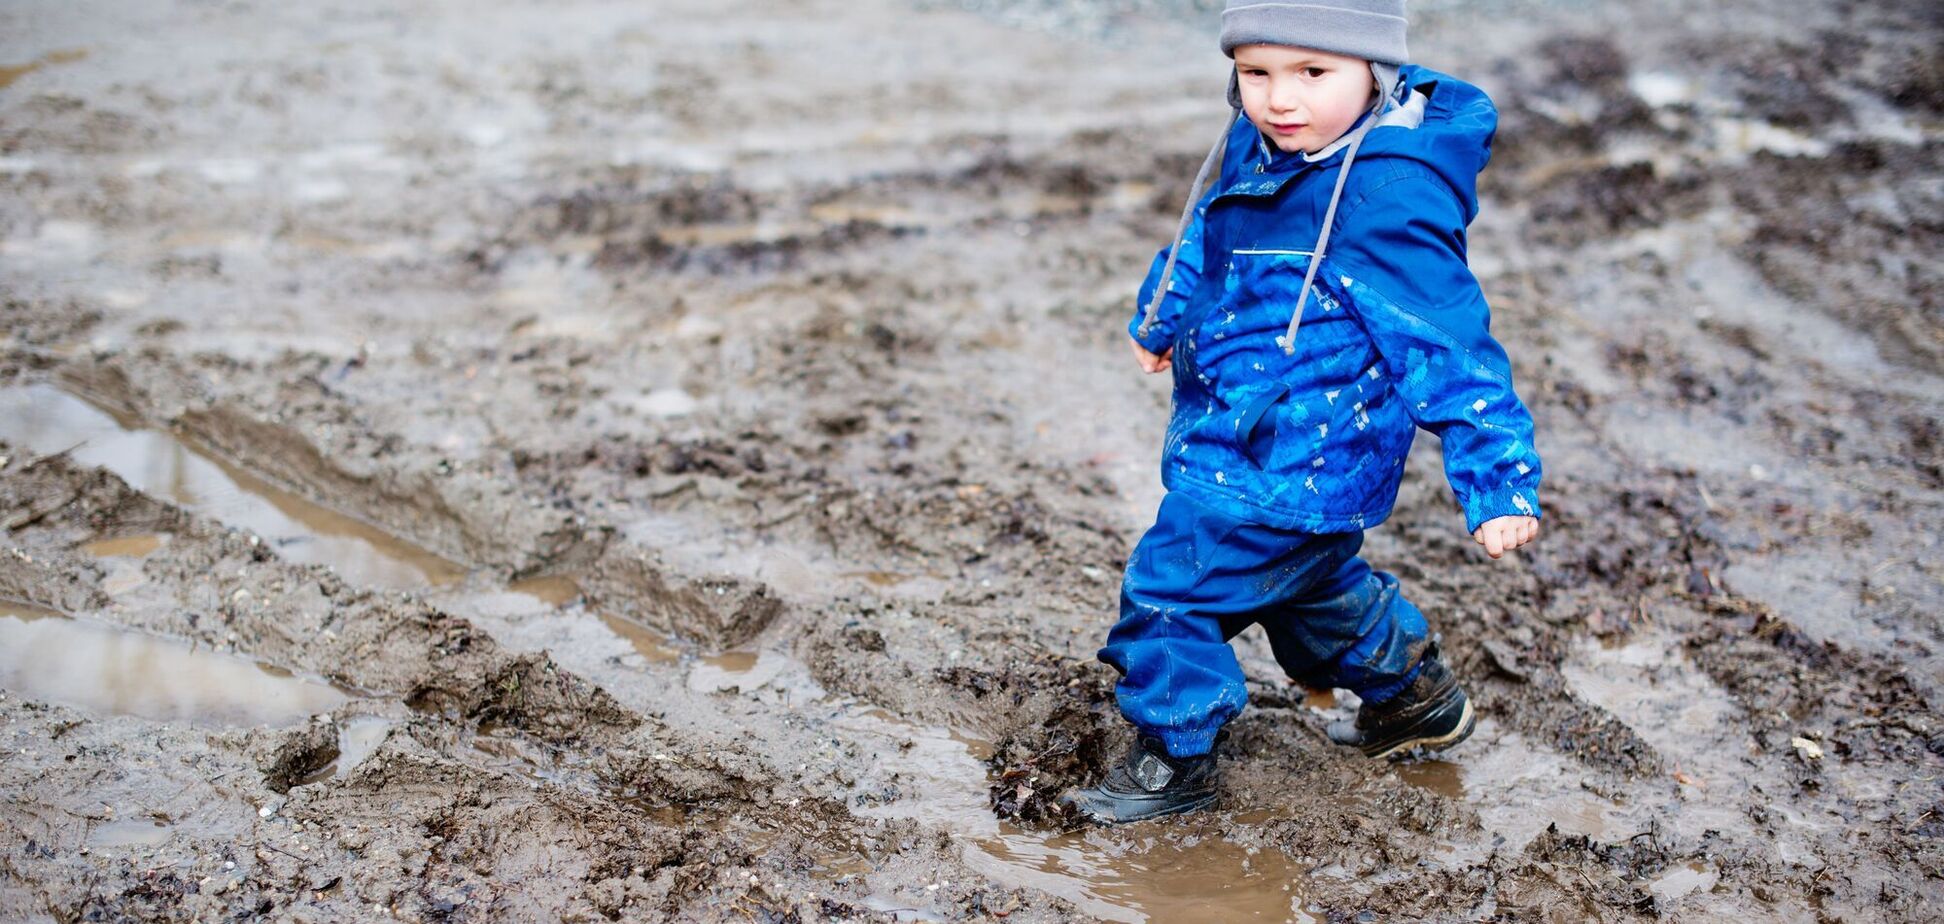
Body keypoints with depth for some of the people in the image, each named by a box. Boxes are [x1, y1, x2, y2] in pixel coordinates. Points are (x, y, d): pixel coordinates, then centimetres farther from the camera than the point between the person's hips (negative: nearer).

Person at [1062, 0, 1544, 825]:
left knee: (1169, 587, -2)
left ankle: (1173, 757, 19)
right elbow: (1207, 232, 18)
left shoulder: (1388, 198, -29)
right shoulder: (1261, 145, -3)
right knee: (1311, 579, 29)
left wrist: (1496, 482, -28)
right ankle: (1415, 697, 51)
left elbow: (1448, 344, -27)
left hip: (1290, 464, -9)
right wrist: (1161, 315, 33)